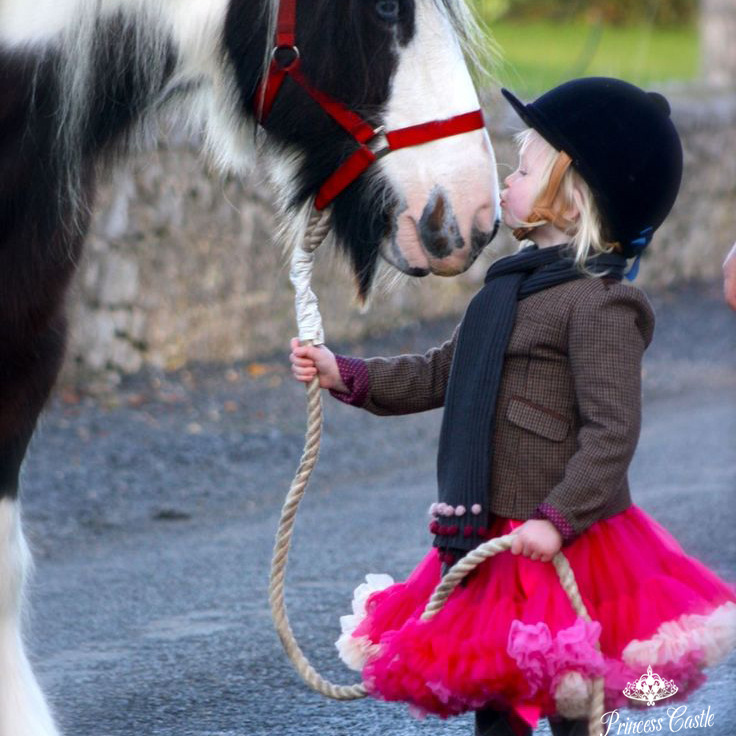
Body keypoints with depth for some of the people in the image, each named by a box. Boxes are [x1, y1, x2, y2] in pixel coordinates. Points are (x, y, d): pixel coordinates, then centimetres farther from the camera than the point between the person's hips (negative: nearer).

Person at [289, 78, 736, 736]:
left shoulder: (598, 304, -16)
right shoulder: (513, 287, 14)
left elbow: (612, 431, -22)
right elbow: (441, 374, 23)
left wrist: (559, 519, -28)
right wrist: (344, 374, 16)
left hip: (561, 548, -9)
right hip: (490, 539, 9)